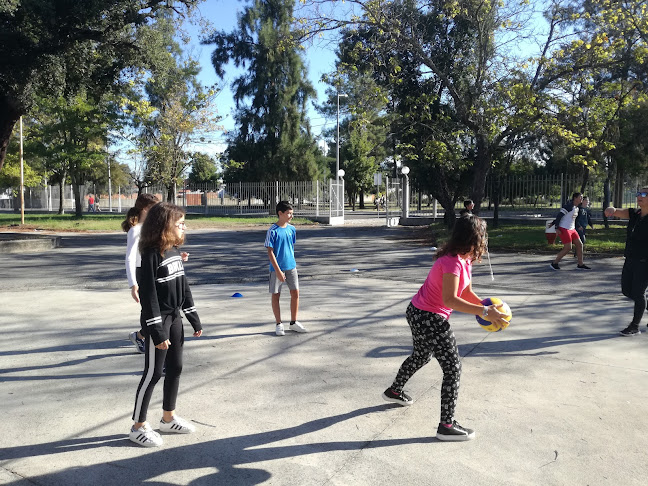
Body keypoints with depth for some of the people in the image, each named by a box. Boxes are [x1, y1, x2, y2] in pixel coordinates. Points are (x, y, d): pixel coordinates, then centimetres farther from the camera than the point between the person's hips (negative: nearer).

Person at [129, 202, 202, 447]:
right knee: (153, 373, 1)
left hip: (175, 319, 8)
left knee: (175, 368, 15)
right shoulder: (151, 254, -17)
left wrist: (194, 320, 14)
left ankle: (168, 418, 32)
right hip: (158, 321, -8)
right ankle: (138, 426, 17)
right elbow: (147, 294, -19)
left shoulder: (174, 251, 7)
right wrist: (157, 332, -21)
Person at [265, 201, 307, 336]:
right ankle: (278, 324, 18)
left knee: (295, 292, 4)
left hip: (291, 266, 5)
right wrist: (278, 271, -18)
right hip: (277, 268, -5)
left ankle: (293, 322, 18)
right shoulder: (272, 231, -12)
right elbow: (270, 252, -14)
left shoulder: (292, 229, 5)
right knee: (276, 295, 4)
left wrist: (292, 263, 16)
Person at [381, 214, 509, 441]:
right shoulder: (453, 261, -25)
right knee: (453, 369, -2)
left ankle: (394, 391, 52)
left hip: (418, 314, 11)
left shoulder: (464, 259, 5)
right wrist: (485, 312, -31)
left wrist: (488, 306, -4)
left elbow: (466, 292, 9)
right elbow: (449, 299, -32)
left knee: (421, 356, 31)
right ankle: (446, 426, 7)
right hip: (430, 319, -11)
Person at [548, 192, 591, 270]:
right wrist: (557, 228, -22)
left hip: (572, 229, 10)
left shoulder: (576, 208, 13)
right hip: (564, 229, -9)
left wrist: (553, 223, 17)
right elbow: (559, 215, -18)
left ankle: (580, 264, 19)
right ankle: (554, 263, 4)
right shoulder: (569, 206, -15)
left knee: (579, 245, 8)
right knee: (568, 248, -9)